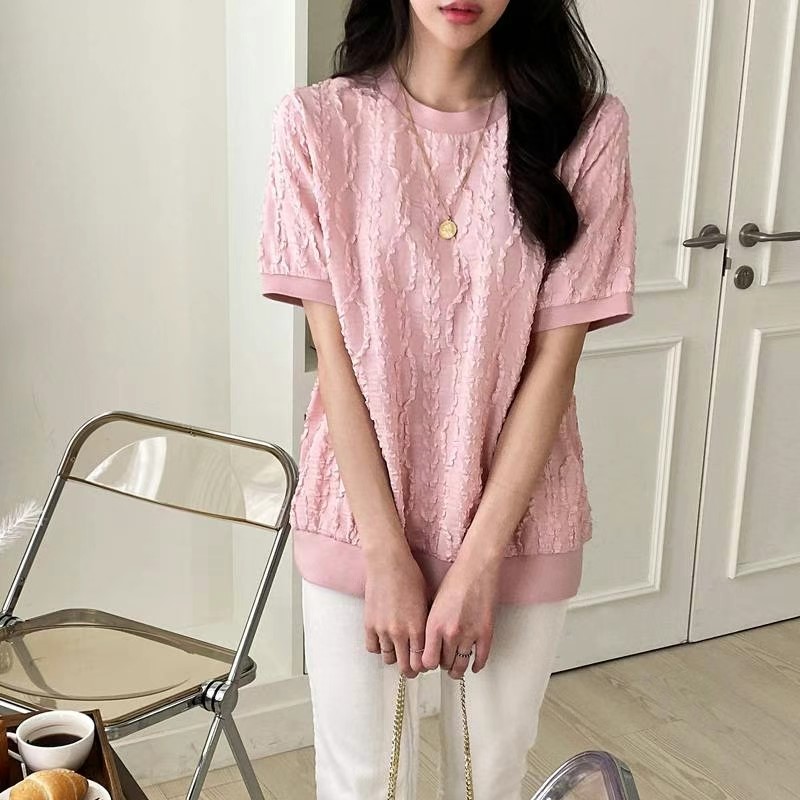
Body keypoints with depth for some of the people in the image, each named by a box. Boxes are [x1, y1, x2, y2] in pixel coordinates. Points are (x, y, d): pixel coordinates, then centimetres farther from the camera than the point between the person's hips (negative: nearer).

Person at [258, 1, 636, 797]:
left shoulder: (585, 129, -7)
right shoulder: (318, 122, -7)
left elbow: (554, 359, -8)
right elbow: (334, 352, -8)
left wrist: (478, 559, -10)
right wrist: (388, 554, -10)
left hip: (517, 522, 1)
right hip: (355, 517, 0)